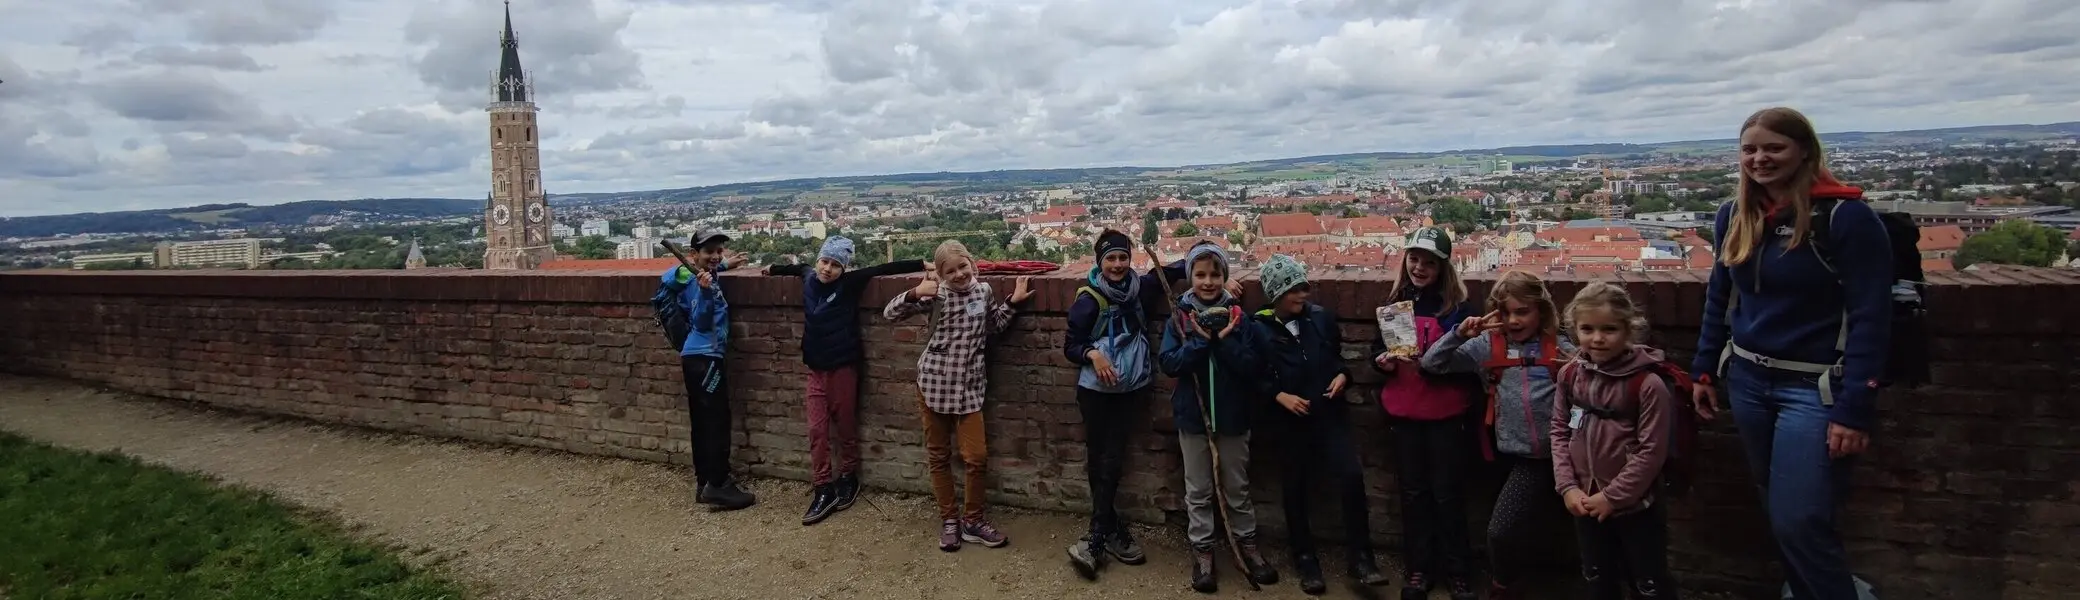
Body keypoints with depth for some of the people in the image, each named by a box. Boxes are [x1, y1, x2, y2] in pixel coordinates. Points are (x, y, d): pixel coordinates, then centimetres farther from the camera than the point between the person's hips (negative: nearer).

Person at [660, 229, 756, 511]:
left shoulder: (701, 275, 10)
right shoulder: (699, 283, -16)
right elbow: (702, 323, -25)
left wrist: (723, 266, 30)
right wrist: (705, 290, -38)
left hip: (697, 358, 10)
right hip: (705, 359, -10)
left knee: (702, 422, 13)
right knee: (717, 422, -9)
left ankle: (703, 481, 21)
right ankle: (717, 488, -8)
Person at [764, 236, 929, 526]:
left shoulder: (849, 283, -11)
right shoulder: (810, 278, 2)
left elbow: (883, 269, -13)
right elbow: (797, 268, 25)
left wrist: (924, 265, -17)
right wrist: (772, 269, 41)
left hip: (843, 366, -4)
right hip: (816, 368, 4)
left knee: (845, 426, 8)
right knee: (817, 430, 2)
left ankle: (848, 478, 28)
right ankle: (824, 489, 9)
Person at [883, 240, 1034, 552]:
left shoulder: (983, 291, 2)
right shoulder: (936, 295, -7)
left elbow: (995, 326, 17)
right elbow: (889, 313, -12)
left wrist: (1014, 301, 6)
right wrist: (915, 293, -28)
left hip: (969, 387, 2)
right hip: (934, 384, -2)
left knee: (977, 457, -2)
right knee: (938, 456, 8)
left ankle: (972, 520, 17)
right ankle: (949, 520, 23)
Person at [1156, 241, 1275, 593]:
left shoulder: (1238, 317, -5)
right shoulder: (1179, 318, -5)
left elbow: (1251, 367, -11)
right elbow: (1168, 364, -13)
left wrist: (1223, 340, -22)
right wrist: (1200, 340, -23)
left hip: (1232, 415, 0)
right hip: (1193, 415, 0)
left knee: (1237, 487, 14)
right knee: (1198, 490, 10)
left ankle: (1247, 544, 31)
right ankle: (1202, 552, 21)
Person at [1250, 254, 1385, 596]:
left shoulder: (1322, 317, 2)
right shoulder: (1259, 328, -6)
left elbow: (1339, 356, 15)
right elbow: (1254, 377, -4)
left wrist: (1342, 375, -5)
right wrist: (1280, 395, -18)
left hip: (1330, 413, 1)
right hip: (1289, 419, -1)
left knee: (1351, 478, -13)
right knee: (1295, 488, 10)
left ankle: (1361, 558, 1)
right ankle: (1305, 558, 27)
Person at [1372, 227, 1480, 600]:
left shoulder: (1457, 306, -6)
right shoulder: (1393, 302, 6)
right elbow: (1377, 351, 13)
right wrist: (1383, 361, -9)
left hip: (1446, 414, -3)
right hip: (1403, 413, 4)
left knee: (1447, 492, 3)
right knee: (1412, 491, 10)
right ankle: (1418, 569, 22)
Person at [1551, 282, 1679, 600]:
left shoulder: (1648, 383, -18)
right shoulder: (1570, 375, -3)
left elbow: (1652, 451, -17)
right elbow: (1559, 432, 1)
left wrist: (1612, 496, -15)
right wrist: (1567, 487, -8)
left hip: (1635, 506, -4)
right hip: (1586, 504, 5)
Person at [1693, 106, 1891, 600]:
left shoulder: (1846, 217, -14)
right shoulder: (1734, 216, 4)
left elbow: (1871, 318, -15)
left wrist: (1855, 410, -18)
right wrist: (1705, 370, 12)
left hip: (1815, 388, -6)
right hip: (1747, 380, 6)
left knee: (1799, 522, -7)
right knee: (1780, 515, 15)